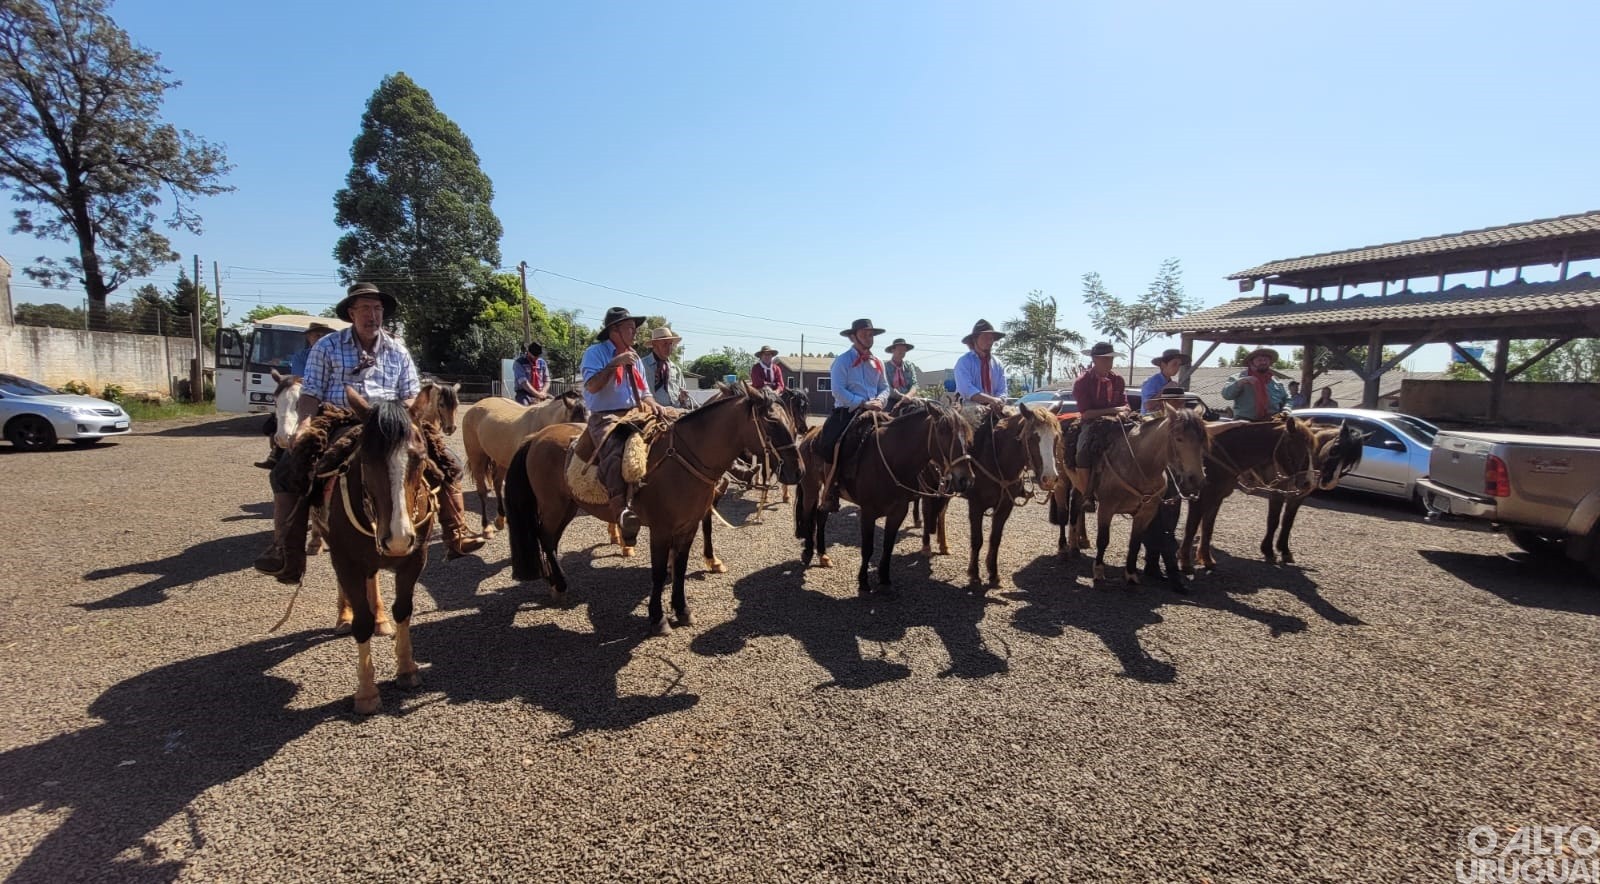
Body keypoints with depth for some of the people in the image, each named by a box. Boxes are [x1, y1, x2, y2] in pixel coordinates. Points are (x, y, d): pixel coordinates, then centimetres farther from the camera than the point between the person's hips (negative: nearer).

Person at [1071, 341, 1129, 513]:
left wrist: (1121, 414, -13)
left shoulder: (1118, 380, 10)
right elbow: (1086, 413, -11)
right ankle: (1087, 495, -21)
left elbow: (1125, 405, 11)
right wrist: (1113, 410, -17)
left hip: (1114, 423, 4)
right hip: (1091, 423, -4)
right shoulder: (1082, 382, -5)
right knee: (1084, 451, -31)